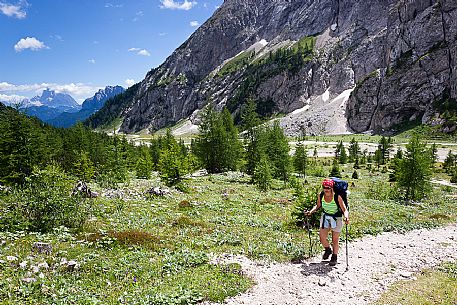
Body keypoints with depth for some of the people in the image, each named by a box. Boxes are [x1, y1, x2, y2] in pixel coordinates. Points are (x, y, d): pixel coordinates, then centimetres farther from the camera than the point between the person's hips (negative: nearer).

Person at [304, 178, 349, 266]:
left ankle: (334, 257, 32)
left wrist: (346, 217, -38)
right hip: (325, 217, 4)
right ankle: (328, 250, 33)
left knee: (335, 240, 6)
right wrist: (311, 211, -7)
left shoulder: (337, 197, -24)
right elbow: (318, 206, 7)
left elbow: (344, 210, -19)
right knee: (322, 237, 0)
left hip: (336, 218, -3)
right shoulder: (320, 195, -12)